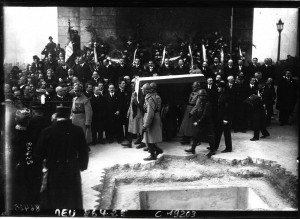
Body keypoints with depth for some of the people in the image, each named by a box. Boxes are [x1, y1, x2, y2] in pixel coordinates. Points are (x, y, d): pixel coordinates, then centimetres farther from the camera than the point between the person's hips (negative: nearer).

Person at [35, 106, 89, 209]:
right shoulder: (78, 131, -10)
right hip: (72, 173, 1)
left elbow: (39, 152, -5)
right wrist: (82, 166, 12)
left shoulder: (47, 131, -12)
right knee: (72, 201, 17)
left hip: (52, 173, 0)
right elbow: (84, 153, -4)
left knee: (51, 202, 16)